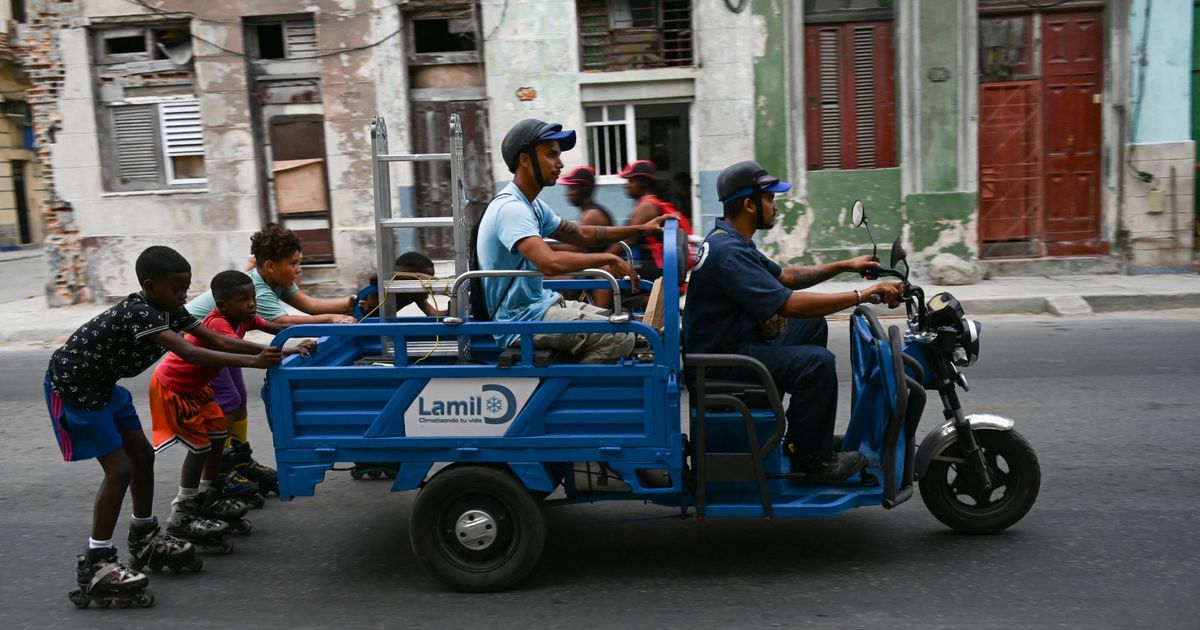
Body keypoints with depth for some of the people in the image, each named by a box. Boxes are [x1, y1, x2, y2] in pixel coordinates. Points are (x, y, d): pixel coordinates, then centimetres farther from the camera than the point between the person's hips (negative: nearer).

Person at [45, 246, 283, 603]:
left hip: (101, 384, 10)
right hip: (71, 386, -10)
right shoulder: (139, 312, -30)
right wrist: (252, 362, -45)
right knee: (120, 468, -11)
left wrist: (273, 350, -16)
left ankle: (145, 539, 28)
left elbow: (217, 341, -6)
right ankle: (95, 565, -3)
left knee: (143, 455, 12)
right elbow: (189, 353, -41)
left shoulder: (170, 311, -4)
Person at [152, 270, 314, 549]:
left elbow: (275, 327, -2)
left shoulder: (243, 318, -6)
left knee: (219, 432, 11)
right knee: (200, 444, -8)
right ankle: (181, 518, 0)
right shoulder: (217, 323, -32)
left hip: (194, 385, 9)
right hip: (171, 387, -9)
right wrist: (287, 351, -57)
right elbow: (240, 348, -49)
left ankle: (207, 499, 24)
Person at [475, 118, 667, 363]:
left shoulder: (532, 205, 12)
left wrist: (641, 229, 18)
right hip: (521, 320, -10)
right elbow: (551, 263, -34)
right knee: (620, 338, -19)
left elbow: (582, 235, 23)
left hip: (540, 303, 10)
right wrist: (609, 259, -22)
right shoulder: (511, 208, -20)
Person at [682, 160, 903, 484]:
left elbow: (784, 276, 21)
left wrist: (845, 266, 14)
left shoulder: (730, 240, 12)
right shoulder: (728, 251, -23)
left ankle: (808, 430, 21)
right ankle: (812, 460, -7)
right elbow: (788, 304, -30)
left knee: (814, 325, 17)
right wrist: (863, 295, -25)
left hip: (735, 340, 11)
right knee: (817, 362, -23)